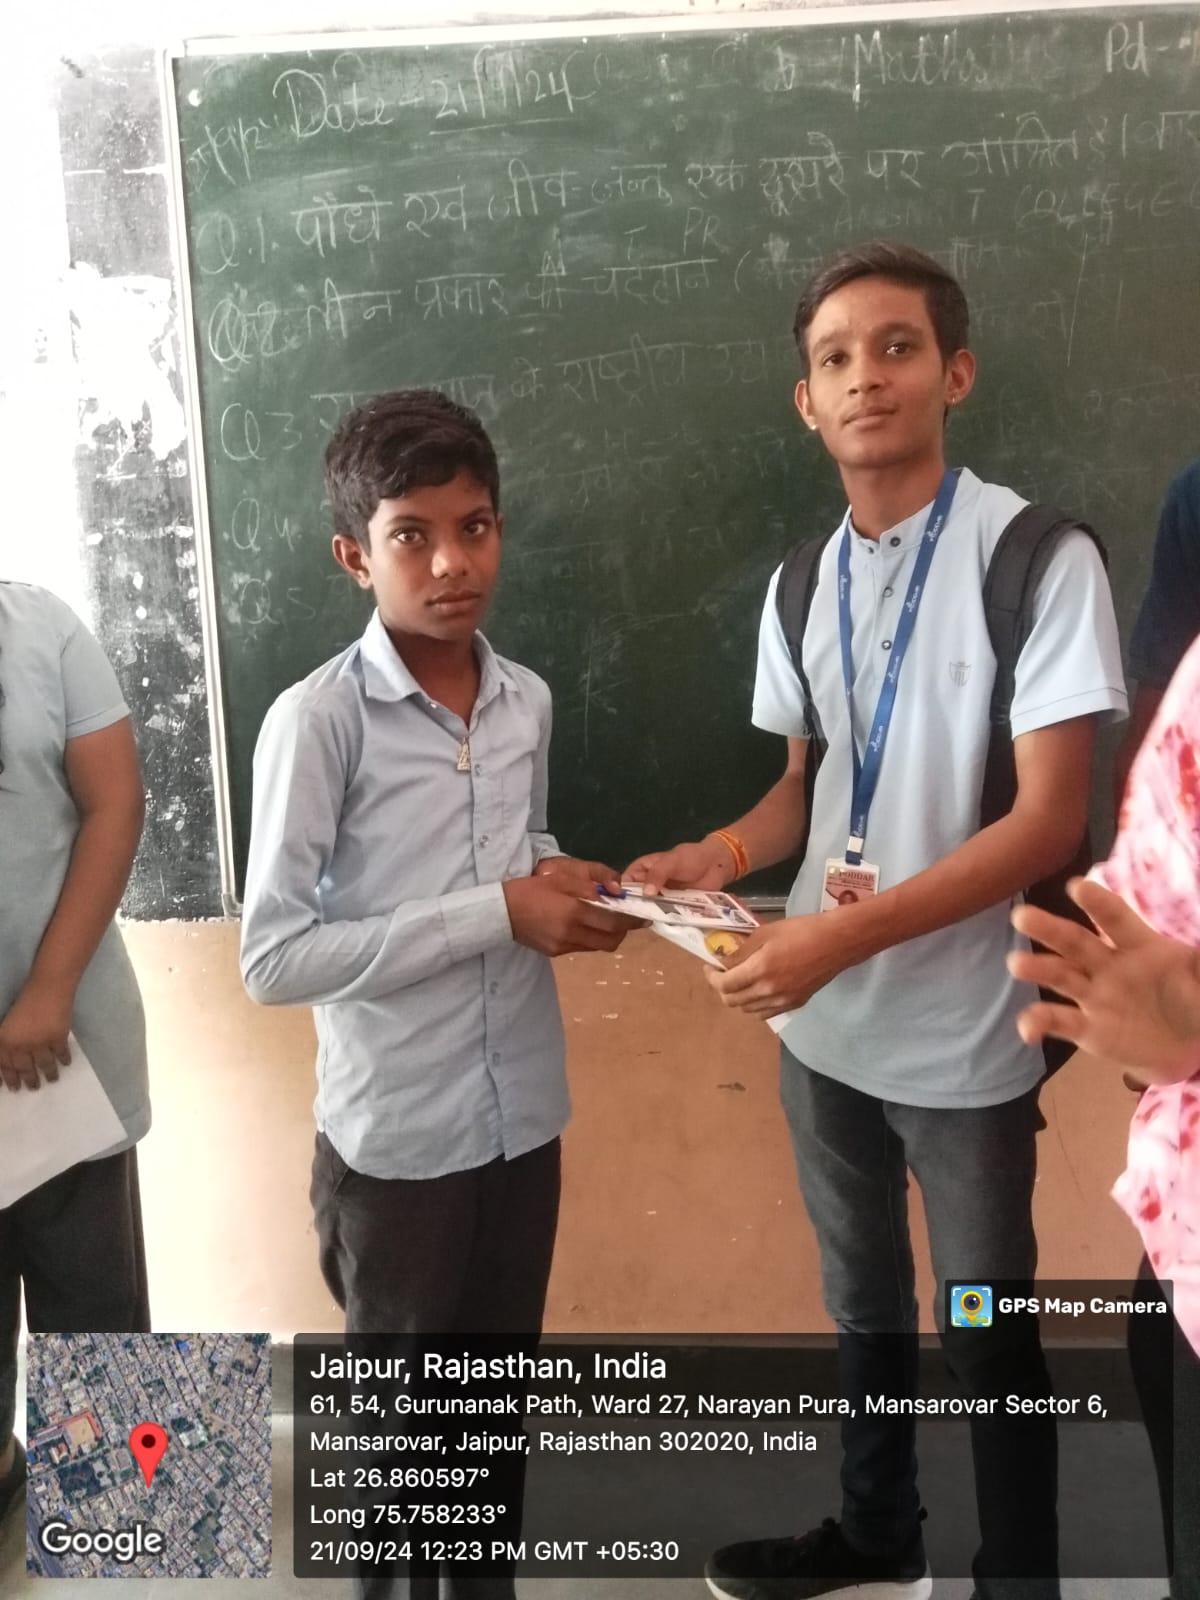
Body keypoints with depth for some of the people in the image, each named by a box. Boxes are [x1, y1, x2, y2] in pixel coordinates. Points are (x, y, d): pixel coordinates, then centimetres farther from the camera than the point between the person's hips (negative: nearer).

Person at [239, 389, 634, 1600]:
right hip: (394, 1137, -5)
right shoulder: (316, 719, -17)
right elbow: (273, 957, -20)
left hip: (524, 1115, 5)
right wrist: (497, 916, -22)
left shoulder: (527, 701, 0)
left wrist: (558, 878, -7)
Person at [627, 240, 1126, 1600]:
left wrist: (845, 935, -27)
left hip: (962, 1036, -5)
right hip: (823, 1026, 6)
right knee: (862, 1302, 23)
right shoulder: (799, 587, 4)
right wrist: (724, 853, -8)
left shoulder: (1040, 558, -14)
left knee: (986, 1334, 13)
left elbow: (1049, 821, -19)